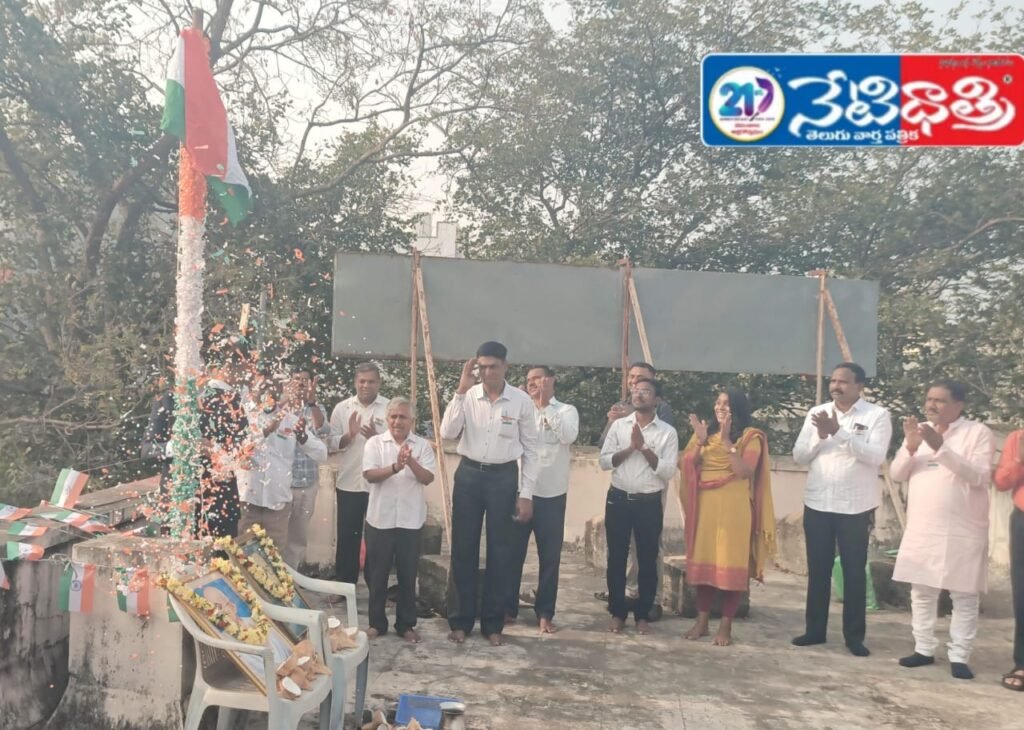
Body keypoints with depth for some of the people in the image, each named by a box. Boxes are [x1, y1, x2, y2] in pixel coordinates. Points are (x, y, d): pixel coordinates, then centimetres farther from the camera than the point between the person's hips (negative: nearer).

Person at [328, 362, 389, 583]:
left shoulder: (391, 408, -2)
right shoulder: (342, 408, 4)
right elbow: (332, 443, 1)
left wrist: (375, 437, -20)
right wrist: (349, 435, -17)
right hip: (348, 483, 1)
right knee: (347, 536, 9)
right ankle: (344, 585, 22)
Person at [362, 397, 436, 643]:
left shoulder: (422, 445, 2)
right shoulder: (375, 443, 0)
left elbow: (428, 478, -7)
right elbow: (369, 475, -11)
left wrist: (411, 461, -23)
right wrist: (395, 467, -26)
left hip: (410, 520, 0)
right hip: (380, 518, 0)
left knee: (408, 574, 8)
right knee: (377, 573, 8)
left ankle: (406, 624, 20)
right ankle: (377, 622, 22)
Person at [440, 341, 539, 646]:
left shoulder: (521, 401, -5)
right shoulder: (467, 396, -3)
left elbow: (530, 449, 0)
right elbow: (447, 433, -15)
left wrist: (526, 494, -4)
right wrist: (461, 390, -20)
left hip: (503, 477, -1)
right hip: (468, 474, 1)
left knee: (500, 550, 8)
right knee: (463, 548, 8)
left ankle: (493, 623, 23)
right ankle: (461, 620, 23)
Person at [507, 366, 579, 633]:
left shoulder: (566, 411, 2)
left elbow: (569, 436, -18)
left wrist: (545, 406, -16)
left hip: (551, 495, -1)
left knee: (550, 556, 6)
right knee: (513, 553, 9)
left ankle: (544, 613, 19)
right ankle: (508, 608, 22)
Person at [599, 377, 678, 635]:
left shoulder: (667, 432, -2)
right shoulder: (618, 425, 4)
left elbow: (668, 471, -9)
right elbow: (604, 461, -1)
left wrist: (644, 447, -15)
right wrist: (630, 448, -14)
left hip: (649, 503, -1)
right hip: (618, 500, 1)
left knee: (647, 560, 8)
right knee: (616, 558, 8)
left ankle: (643, 614, 22)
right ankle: (617, 613, 20)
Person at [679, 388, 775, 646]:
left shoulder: (750, 437, -1)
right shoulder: (706, 433, 12)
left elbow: (744, 471, -14)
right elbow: (687, 466, 3)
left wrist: (727, 441, -18)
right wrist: (700, 441, -9)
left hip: (733, 507, -4)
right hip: (705, 506, 4)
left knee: (732, 564, -2)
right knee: (703, 562, 7)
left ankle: (726, 626, 8)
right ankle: (702, 621, 18)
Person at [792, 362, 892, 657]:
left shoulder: (877, 415, -5)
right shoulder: (817, 413, 7)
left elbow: (875, 456, -19)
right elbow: (799, 456, 2)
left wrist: (838, 432, -24)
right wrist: (820, 435, -15)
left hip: (855, 507, -3)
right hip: (817, 503, 4)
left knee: (854, 572, 6)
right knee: (818, 570, 11)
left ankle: (854, 635, 17)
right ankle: (815, 629, 23)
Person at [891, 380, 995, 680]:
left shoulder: (978, 432, -5)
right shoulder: (919, 431, 10)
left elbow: (979, 476, -18)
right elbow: (897, 474, 5)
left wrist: (941, 447, -25)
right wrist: (910, 447, -13)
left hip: (963, 531, -5)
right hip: (921, 529, 5)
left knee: (964, 595, 3)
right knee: (921, 591, 10)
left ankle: (959, 657, 12)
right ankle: (924, 649, 21)